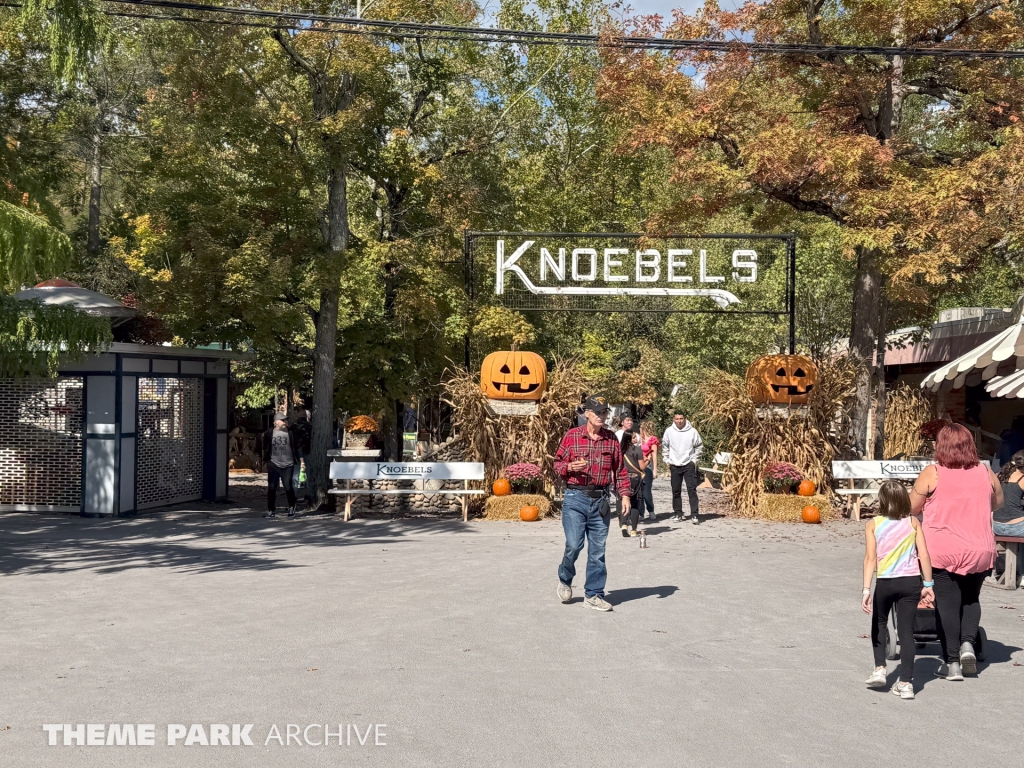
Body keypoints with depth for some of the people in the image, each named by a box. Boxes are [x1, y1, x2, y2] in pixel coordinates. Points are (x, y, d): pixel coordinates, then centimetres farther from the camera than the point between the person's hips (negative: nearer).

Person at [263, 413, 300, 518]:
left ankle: (291, 507, 19)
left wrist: (296, 460, 4)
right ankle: (271, 510, 12)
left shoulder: (290, 433, 2)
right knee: (271, 488, 2)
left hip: (288, 465, -1)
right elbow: (265, 447, 11)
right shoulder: (269, 433, 2)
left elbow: (295, 447, 7)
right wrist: (266, 460, 7)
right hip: (273, 465, 1)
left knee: (289, 488, -1)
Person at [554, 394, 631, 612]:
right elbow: (557, 463, 5)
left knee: (598, 550, 4)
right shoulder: (572, 435, 1)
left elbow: (620, 470, 11)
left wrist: (624, 494, 1)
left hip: (600, 501, 3)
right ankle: (565, 579, 20)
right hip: (575, 498, -3)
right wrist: (570, 467, -15)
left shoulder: (611, 439, 8)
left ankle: (594, 594, 14)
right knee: (574, 545, -10)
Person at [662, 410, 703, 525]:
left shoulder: (692, 431, -8)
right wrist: (667, 460, 6)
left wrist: (694, 459, -2)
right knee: (676, 491, 8)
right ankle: (678, 514, 17)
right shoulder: (669, 431, -3)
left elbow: (699, 446, 4)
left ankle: (694, 515, -7)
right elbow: (665, 446, 10)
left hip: (689, 465, -2)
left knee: (692, 490, -7)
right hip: (674, 465, 2)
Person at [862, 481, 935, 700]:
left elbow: (870, 559, -10)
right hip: (911, 582, 1)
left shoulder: (873, 524, -4)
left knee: (879, 624, 23)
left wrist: (866, 590, -11)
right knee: (906, 630, 4)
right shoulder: (913, 523, 0)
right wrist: (928, 584, 7)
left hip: (885, 583, -1)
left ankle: (880, 669, 15)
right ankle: (906, 682, 2)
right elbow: (924, 555, -2)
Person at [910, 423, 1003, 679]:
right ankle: (968, 643, 2)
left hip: (942, 551, -3)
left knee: (947, 603, 5)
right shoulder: (985, 473, 1)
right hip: (980, 551, 3)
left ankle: (952, 662, 6)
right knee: (971, 599, 21)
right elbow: (998, 503, 18)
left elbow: (911, 508, -3)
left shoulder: (932, 474, -9)